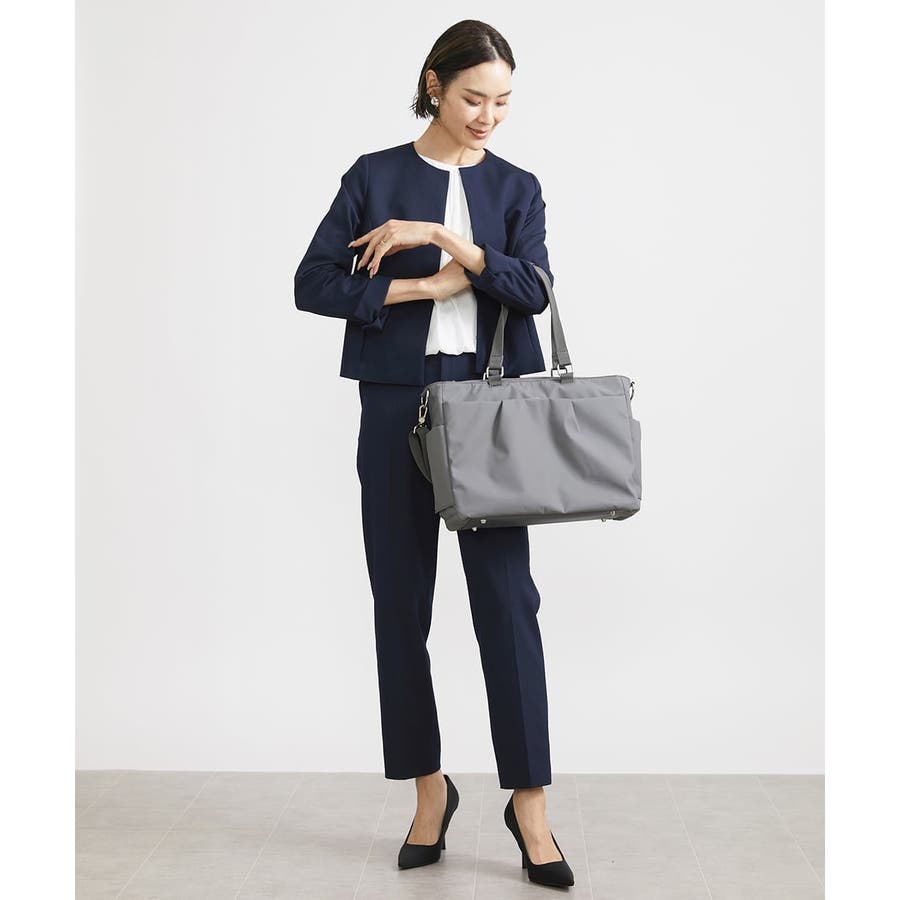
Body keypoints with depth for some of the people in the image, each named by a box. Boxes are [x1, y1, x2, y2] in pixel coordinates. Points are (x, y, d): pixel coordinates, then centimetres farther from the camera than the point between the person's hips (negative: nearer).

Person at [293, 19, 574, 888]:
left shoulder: (516, 187, 9)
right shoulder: (373, 177, 5)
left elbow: (532, 287, -7)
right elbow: (313, 283, -2)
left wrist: (443, 235, -16)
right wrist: (421, 287, -10)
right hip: (397, 404, 0)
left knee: (507, 596, -4)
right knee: (401, 599, 5)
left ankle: (529, 800, 5)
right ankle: (429, 787, 20)